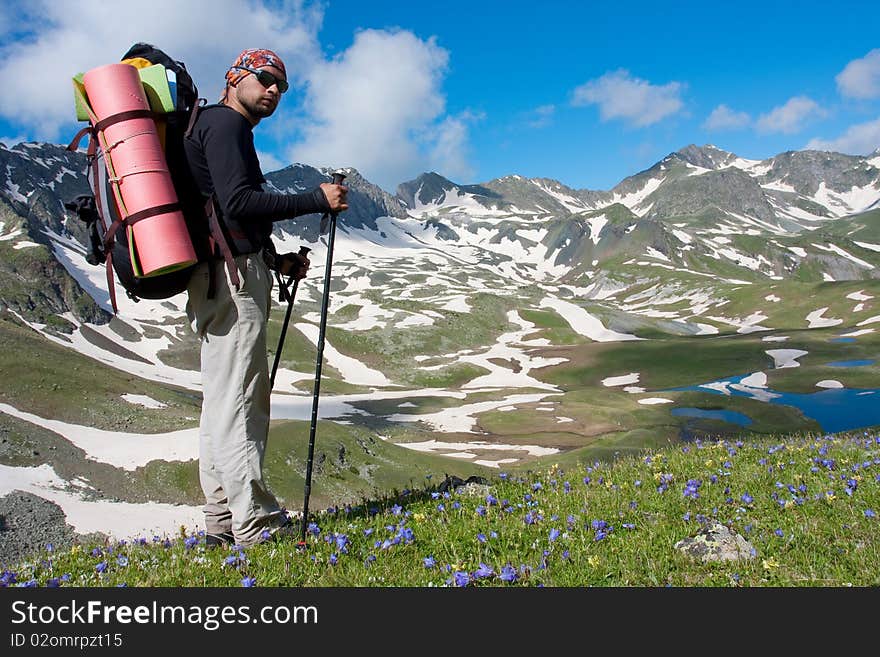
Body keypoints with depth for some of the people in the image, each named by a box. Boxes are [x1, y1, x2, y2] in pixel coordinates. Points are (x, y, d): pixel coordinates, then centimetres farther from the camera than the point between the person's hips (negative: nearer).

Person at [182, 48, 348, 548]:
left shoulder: (216, 126, 27)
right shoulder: (226, 122, -5)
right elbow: (237, 202, -19)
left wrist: (279, 260, 16)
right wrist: (316, 200, -16)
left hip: (221, 276, 11)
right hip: (233, 275, -11)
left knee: (222, 399, 10)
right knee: (238, 398, -10)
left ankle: (223, 521, 17)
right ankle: (255, 523, -4)